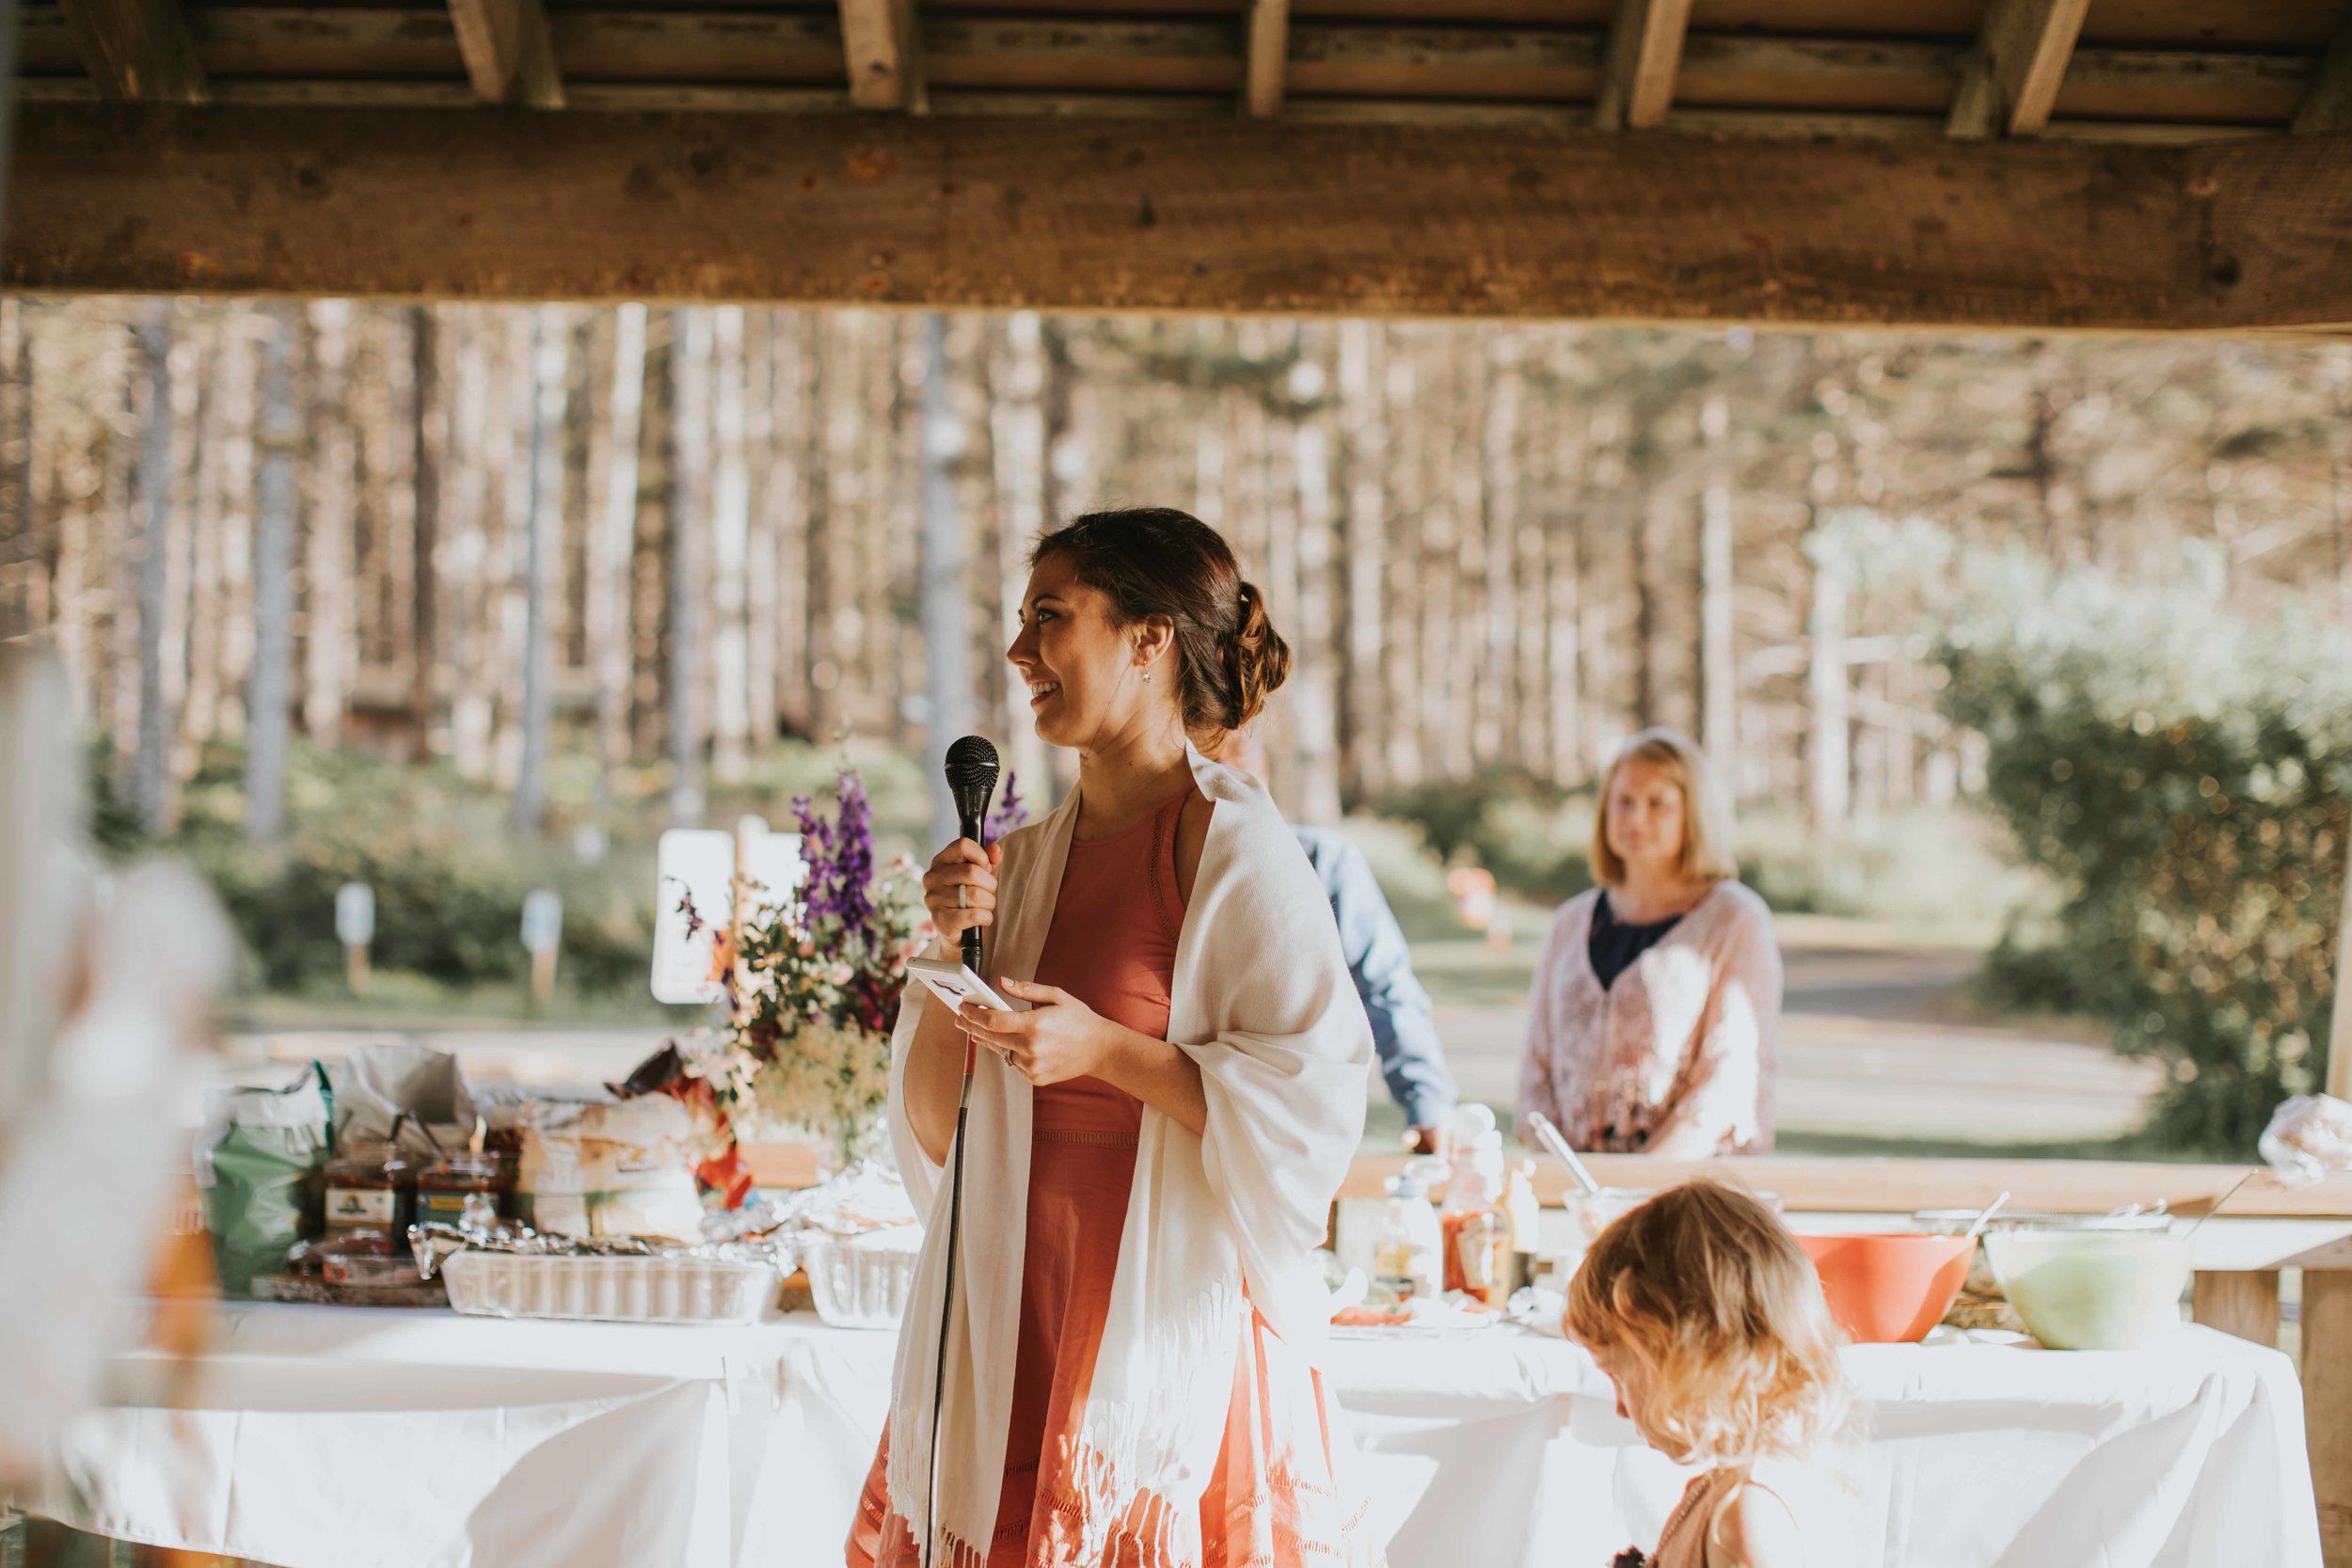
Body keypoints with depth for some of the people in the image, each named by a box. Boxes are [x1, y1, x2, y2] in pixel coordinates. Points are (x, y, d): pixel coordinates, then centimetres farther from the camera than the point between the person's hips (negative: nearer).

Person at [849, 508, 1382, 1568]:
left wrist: (1108, 1051, -17)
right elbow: (935, 1134, 11)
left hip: (1171, 1337, -5)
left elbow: (1315, 1113, -13)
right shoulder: (1024, 864, 11)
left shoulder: (1235, 850, -7)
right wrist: (951, 956, -3)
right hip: (1011, 1338, 5)